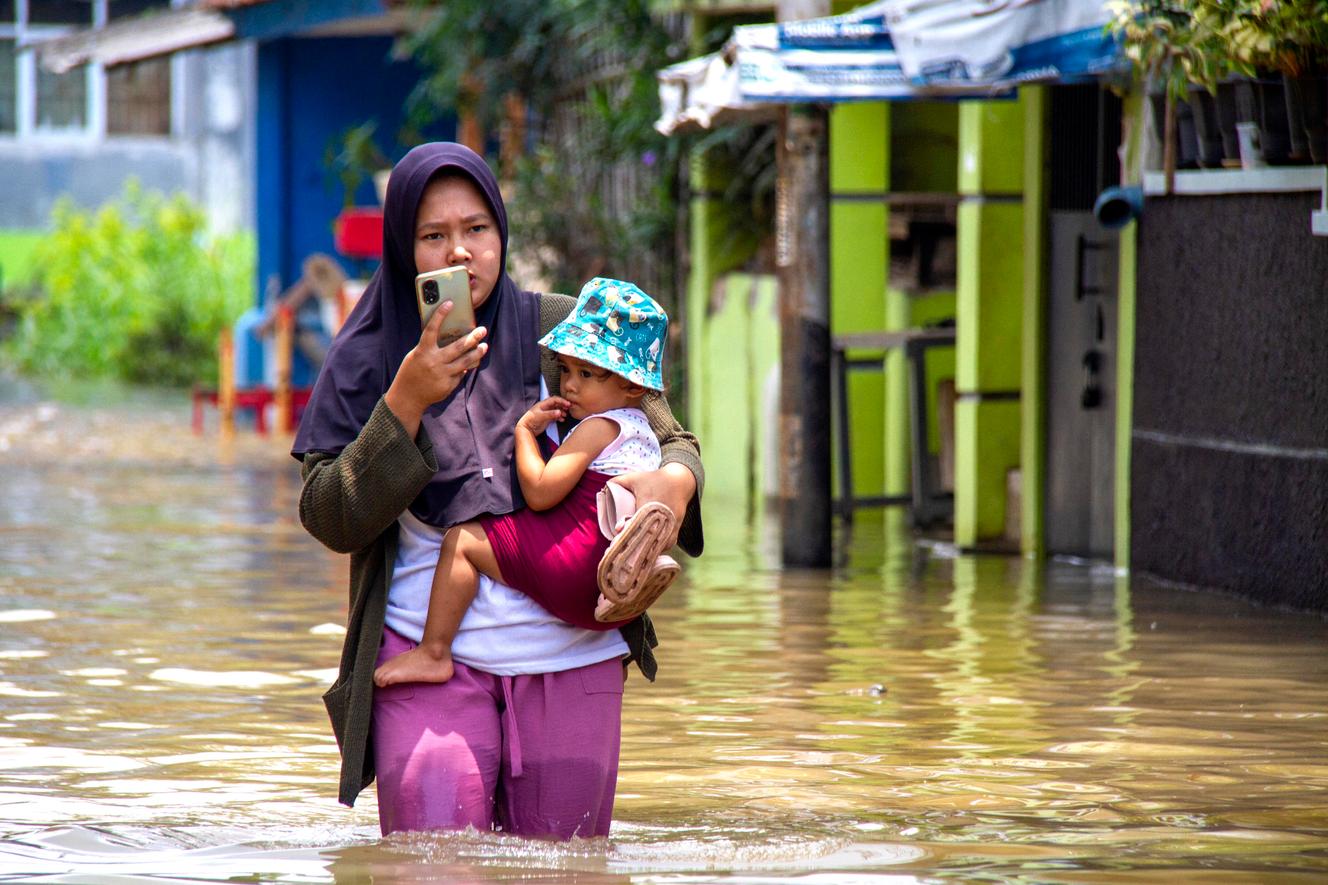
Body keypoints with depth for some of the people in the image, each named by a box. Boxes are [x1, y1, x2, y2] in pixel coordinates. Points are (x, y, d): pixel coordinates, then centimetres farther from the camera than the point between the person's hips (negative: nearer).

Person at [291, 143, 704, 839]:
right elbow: (330, 520, -5)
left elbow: (671, 440, 10)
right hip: (429, 653, -1)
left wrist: (674, 481, -15)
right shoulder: (367, 359, 3)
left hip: (572, 654, 1)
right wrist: (407, 403, -16)